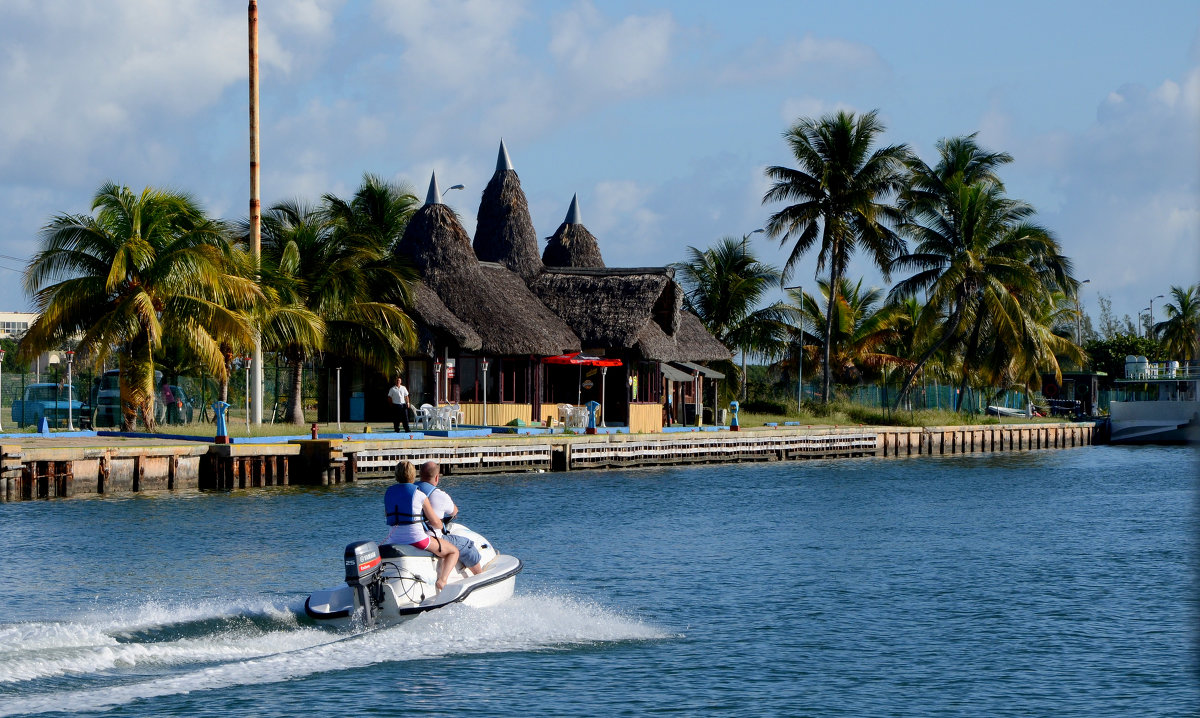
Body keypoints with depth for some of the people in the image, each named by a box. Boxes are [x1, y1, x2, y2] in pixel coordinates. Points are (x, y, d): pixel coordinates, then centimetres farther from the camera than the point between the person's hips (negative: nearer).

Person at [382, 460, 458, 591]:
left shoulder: (388, 493, 7)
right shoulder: (419, 495, -7)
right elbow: (435, 522, -1)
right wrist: (441, 526, 23)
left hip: (394, 540, 5)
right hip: (417, 539, -5)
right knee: (454, 551, 11)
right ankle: (442, 580, -11)